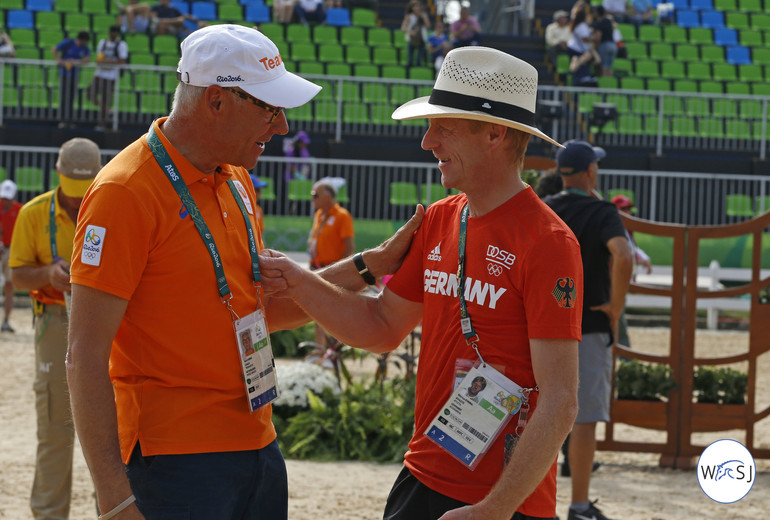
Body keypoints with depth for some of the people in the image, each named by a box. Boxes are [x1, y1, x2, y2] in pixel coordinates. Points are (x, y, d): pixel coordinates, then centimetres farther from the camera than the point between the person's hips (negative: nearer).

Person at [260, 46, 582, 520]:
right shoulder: (437, 223, 9)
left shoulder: (548, 243, -15)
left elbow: (559, 404, -18)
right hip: (423, 478, 7)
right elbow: (383, 329, 19)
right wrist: (300, 283, 3)